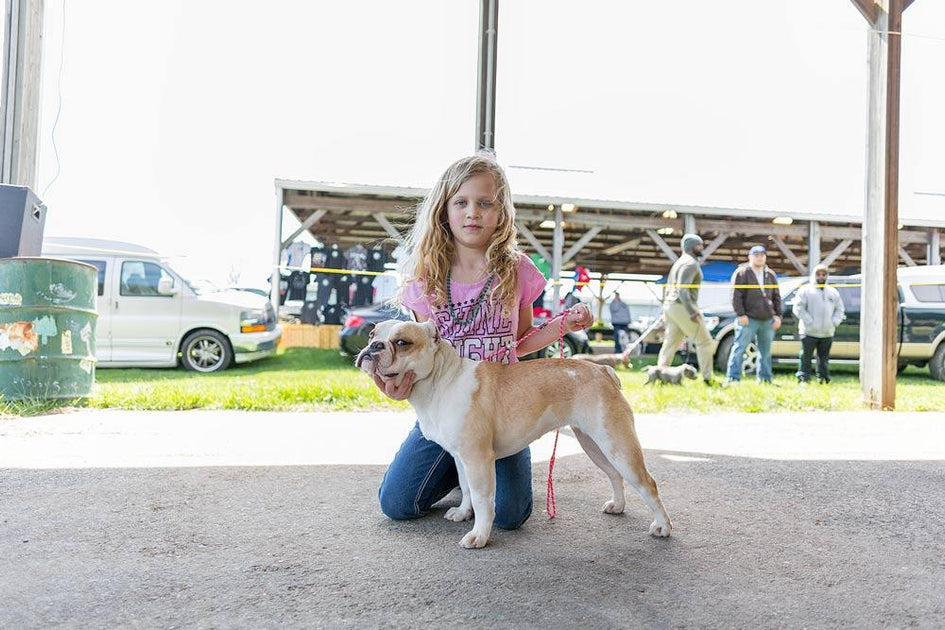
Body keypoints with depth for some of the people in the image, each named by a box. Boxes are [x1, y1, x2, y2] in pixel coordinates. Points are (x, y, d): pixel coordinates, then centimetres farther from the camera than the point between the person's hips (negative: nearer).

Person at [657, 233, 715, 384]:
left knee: (670, 343, 8)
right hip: (683, 306, -10)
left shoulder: (679, 262, 21)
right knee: (704, 341, -2)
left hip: (671, 305, 10)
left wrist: (666, 309, 21)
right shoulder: (690, 263, -11)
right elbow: (682, 289, -22)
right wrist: (692, 312, -24)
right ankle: (708, 379, -2)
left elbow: (669, 286, 21)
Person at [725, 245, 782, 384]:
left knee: (765, 351, 10)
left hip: (768, 320, 6)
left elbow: (776, 297, 17)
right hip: (749, 319, -5)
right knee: (739, 348, -9)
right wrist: (740, 314, -15)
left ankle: (765, 379, 18)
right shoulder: (742, 273, -2)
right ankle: (732, 378, -8)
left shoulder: (770, 275, 15)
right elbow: (736, 296, -8)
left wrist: (777, 315, 8)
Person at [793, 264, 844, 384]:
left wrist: (834, 322, 0)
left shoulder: (833, 292, 15)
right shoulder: (805, 290, 1)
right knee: (806, 357, -4)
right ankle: (803, 379, -1)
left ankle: (823, 378, 16)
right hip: (809, 332, -4)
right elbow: (798, 308, -7)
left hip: (827, 333, 4)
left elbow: (839, 310, 17)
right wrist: (810, 321, -14)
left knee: (824, 359, 9)